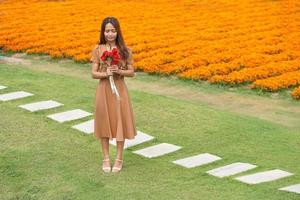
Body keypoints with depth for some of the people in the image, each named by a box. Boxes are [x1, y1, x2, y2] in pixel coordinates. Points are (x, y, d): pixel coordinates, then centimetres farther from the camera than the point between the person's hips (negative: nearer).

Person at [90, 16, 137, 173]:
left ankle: (119, 158, 17)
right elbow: (94, 74, -3)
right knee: (104, 123, 6)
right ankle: (106, 159, 18)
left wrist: (119, 71, -18)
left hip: (119, 89, 0)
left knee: (120, 122, 4)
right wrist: (106, 73, -22)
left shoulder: (125, 50, -3)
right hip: (104, 90, 0)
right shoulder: (98, 50, -3)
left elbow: (132, 72, 0)